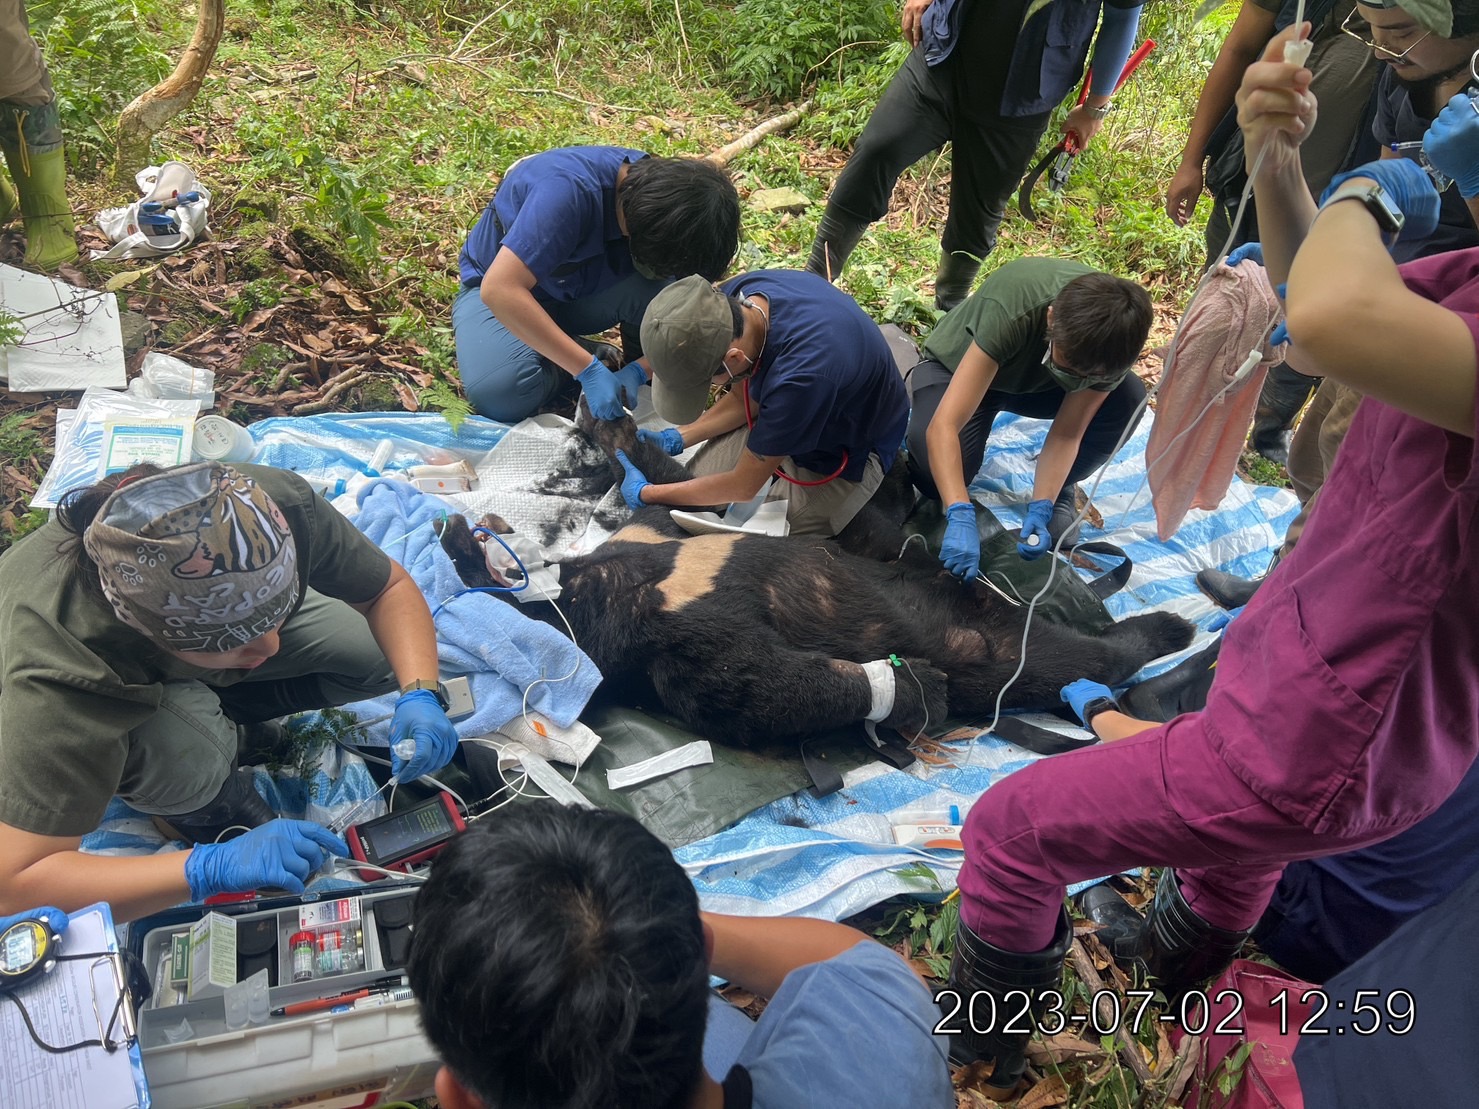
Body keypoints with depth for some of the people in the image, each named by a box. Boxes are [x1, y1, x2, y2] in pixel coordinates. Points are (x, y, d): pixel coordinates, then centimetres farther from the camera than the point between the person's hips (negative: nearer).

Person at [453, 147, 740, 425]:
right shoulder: (570, 189, -36)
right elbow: (499, 289, -43)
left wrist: (640, 369, -31)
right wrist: (587, 370, -44)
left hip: (581, 292, 4)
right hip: (501, 286, -4)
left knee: (666, 289, -27)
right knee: (498, 392, -34)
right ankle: (589, 361, -7)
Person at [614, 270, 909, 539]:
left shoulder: (800, 376, -44)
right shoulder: (729, 303, -23)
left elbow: (744, 486, -26)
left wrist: (646, 494, -15)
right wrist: (676, 438, -5)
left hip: (848, 450, -6)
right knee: (698, 478, -1)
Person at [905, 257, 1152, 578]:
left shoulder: (1114, 338, -29)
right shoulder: (1010, 312, -42)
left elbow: (1068, 433, -20)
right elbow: (943, 427, -44)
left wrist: (1040, 510, -33)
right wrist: (960, 518, -53)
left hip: (1036, 381, 3)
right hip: (958, 369, -3)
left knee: (1128, 398, -25)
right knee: (936, 473, -30)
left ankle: (1059, 490, 1)